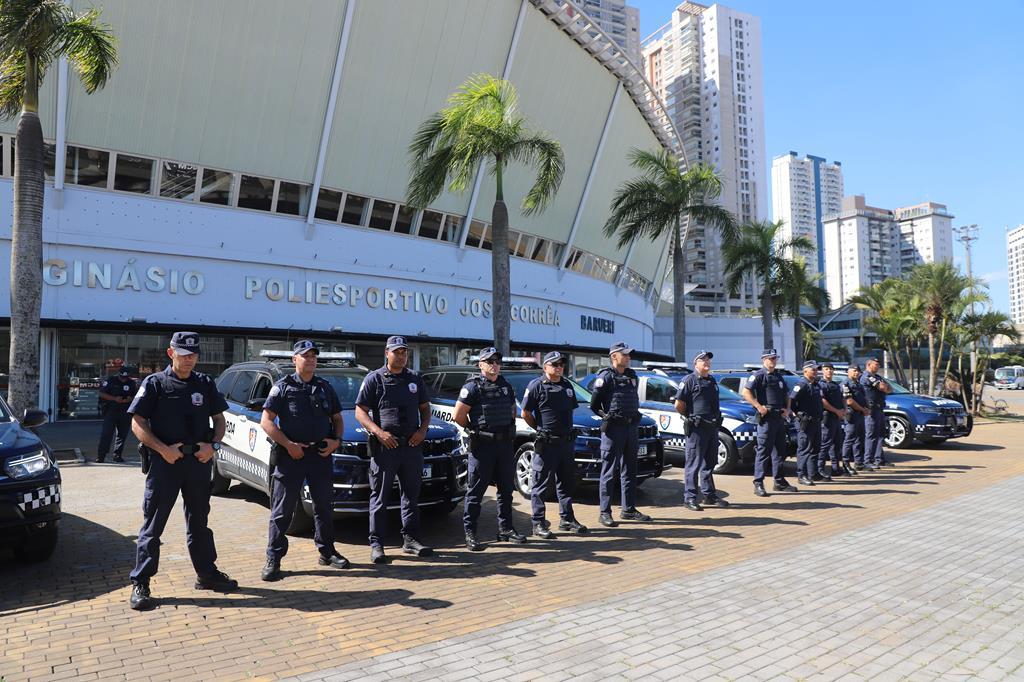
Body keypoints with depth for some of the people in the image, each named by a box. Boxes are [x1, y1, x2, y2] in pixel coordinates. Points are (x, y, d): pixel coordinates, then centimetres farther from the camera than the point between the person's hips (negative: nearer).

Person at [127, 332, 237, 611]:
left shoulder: (205, 384, 8)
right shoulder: (155, 383, -3)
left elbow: (219, 419, 12)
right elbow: (137, 423, -6)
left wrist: (213, 445, -5)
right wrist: (163, 449, -17)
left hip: (199, 461, 4)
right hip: (164, 462, -4)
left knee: (199, 521, 15)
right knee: (152, 525, 1)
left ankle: (207, 573, 27)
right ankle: (140, 583, 10)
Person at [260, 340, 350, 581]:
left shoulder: (325, 387, 12)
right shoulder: (283, 387, -1)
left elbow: (337, 418, 18)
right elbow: (266, 421, -6)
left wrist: (336, 440, -2)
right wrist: (288, 445, -15)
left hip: (321, 454, 4)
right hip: (290, 454, -4)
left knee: (324, 506, 12)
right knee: (281, 510, 0)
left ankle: (327, 552, 26)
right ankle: (273, 559, 8)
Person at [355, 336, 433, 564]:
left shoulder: (415, 379, 13)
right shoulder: (374, 379, 0)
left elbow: (425, 408, 19)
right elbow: (360, 411, -3)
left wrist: (423, 430, 0)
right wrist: (378, 432, -16)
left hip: (412, 445, 5)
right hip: (384, 446, -4)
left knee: (412, 494, 11)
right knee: (379, 496, 2)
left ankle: (410, 539, 21)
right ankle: (376, 543, 9)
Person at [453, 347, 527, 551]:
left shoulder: (507, 386, 12)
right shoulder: (473, 387, -7)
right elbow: (458, 416, -9)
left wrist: (509, 431, 12)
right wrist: (475, 429, 2)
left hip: (506, 444, 6)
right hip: (482, 446, -6)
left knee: (506, 488, 12)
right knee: (476, 491, 0)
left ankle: (505, 529, 24)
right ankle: (470, 534, 7)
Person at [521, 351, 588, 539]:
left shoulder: (567, 385, 13)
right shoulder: (536, 385, -7)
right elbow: (525, 413, -7)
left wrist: (567, 429, 13)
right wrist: (541, 429, 0)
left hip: (567, 442, 7)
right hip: (546, 444, -7)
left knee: (567, 482, 14)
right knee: (541, 484, 1)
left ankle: (567, 519, 26)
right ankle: (538, 524, 7)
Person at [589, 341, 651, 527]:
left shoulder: (632, 376, 14)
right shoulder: (606, 376, -8)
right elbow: (594, 404, -9)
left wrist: (634, 417, 14)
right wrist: (607, 416, -4)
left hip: (632, 427, 7)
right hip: (613, 428, -7)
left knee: (629, 470, 13)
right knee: (609, 471, -4)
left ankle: (628, 509, 23)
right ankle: (605, 512, 1)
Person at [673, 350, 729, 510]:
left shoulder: (712, 381, 16)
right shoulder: (689, 380, -8)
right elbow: (679, 404, -10)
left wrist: (715, 418, 15)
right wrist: (690, 417, -1)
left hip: (712, 427, 8)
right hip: (697, 429, -8)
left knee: (709, 463, 15)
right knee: (693, 464, -4)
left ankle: (709, 495, 25)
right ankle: (689, 497, 1)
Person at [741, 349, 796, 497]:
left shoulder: (779, 376, 19)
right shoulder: (758, 375, -6)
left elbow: (786, 395, 26)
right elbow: (746, 392, -17)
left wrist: (787, 409, 9)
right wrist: (758, 406, -21)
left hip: (780, 418, 8)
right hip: (767, 418, -8)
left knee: (780, 450, 13)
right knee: (763, 451, -7)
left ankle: (780, 482, 23)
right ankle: (758, 484, -2)